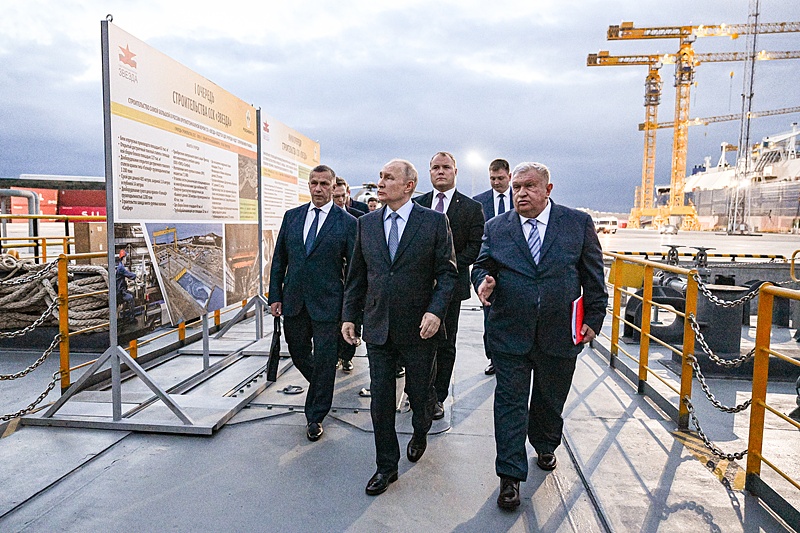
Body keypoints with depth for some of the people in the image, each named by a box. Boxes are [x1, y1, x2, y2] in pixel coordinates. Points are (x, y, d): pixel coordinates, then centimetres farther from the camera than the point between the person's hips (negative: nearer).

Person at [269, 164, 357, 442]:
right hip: (293, 300, 4)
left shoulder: (347, 222, -4)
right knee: (298, 354, 16)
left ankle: (316, 417, 21)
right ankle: (322, 388, 45)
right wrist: (275, 296, 5)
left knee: (324, 360, 4)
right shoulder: (291, 216, 7)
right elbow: (279, 259, 10)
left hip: (327, 303, -4)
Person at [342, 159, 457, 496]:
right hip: (378, 328, 3)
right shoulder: (366, 223, 5)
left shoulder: (434, 222, -5)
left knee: (420, 393, 14)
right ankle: (386, 466, 26)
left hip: (419, 328, -2)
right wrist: (349, 315, 6)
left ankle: (420, 434, 48)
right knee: (380, 399, 8)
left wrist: (436, 311, -18)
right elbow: (357, 275, 10)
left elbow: (448, 272, -5)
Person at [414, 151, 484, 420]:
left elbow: (476, 247, -3)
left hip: (450, 284, -2)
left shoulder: (472, 207, 1)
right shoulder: (417, 204, 9)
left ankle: (438, 397, 19)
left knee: (445, 345, 7)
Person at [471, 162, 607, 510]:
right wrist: (483, 281, -16)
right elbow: (482, 265, 7)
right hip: (509, 334, 0)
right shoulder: (496, 228, 1)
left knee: (551, 400, 20)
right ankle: (511, 476, 14)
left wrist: (593, 318, 0)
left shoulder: (579, 223, 0)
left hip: (560, 334, 1)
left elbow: (593, 275, 3)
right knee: (510, 402, 2)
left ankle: (545, 447, 47)